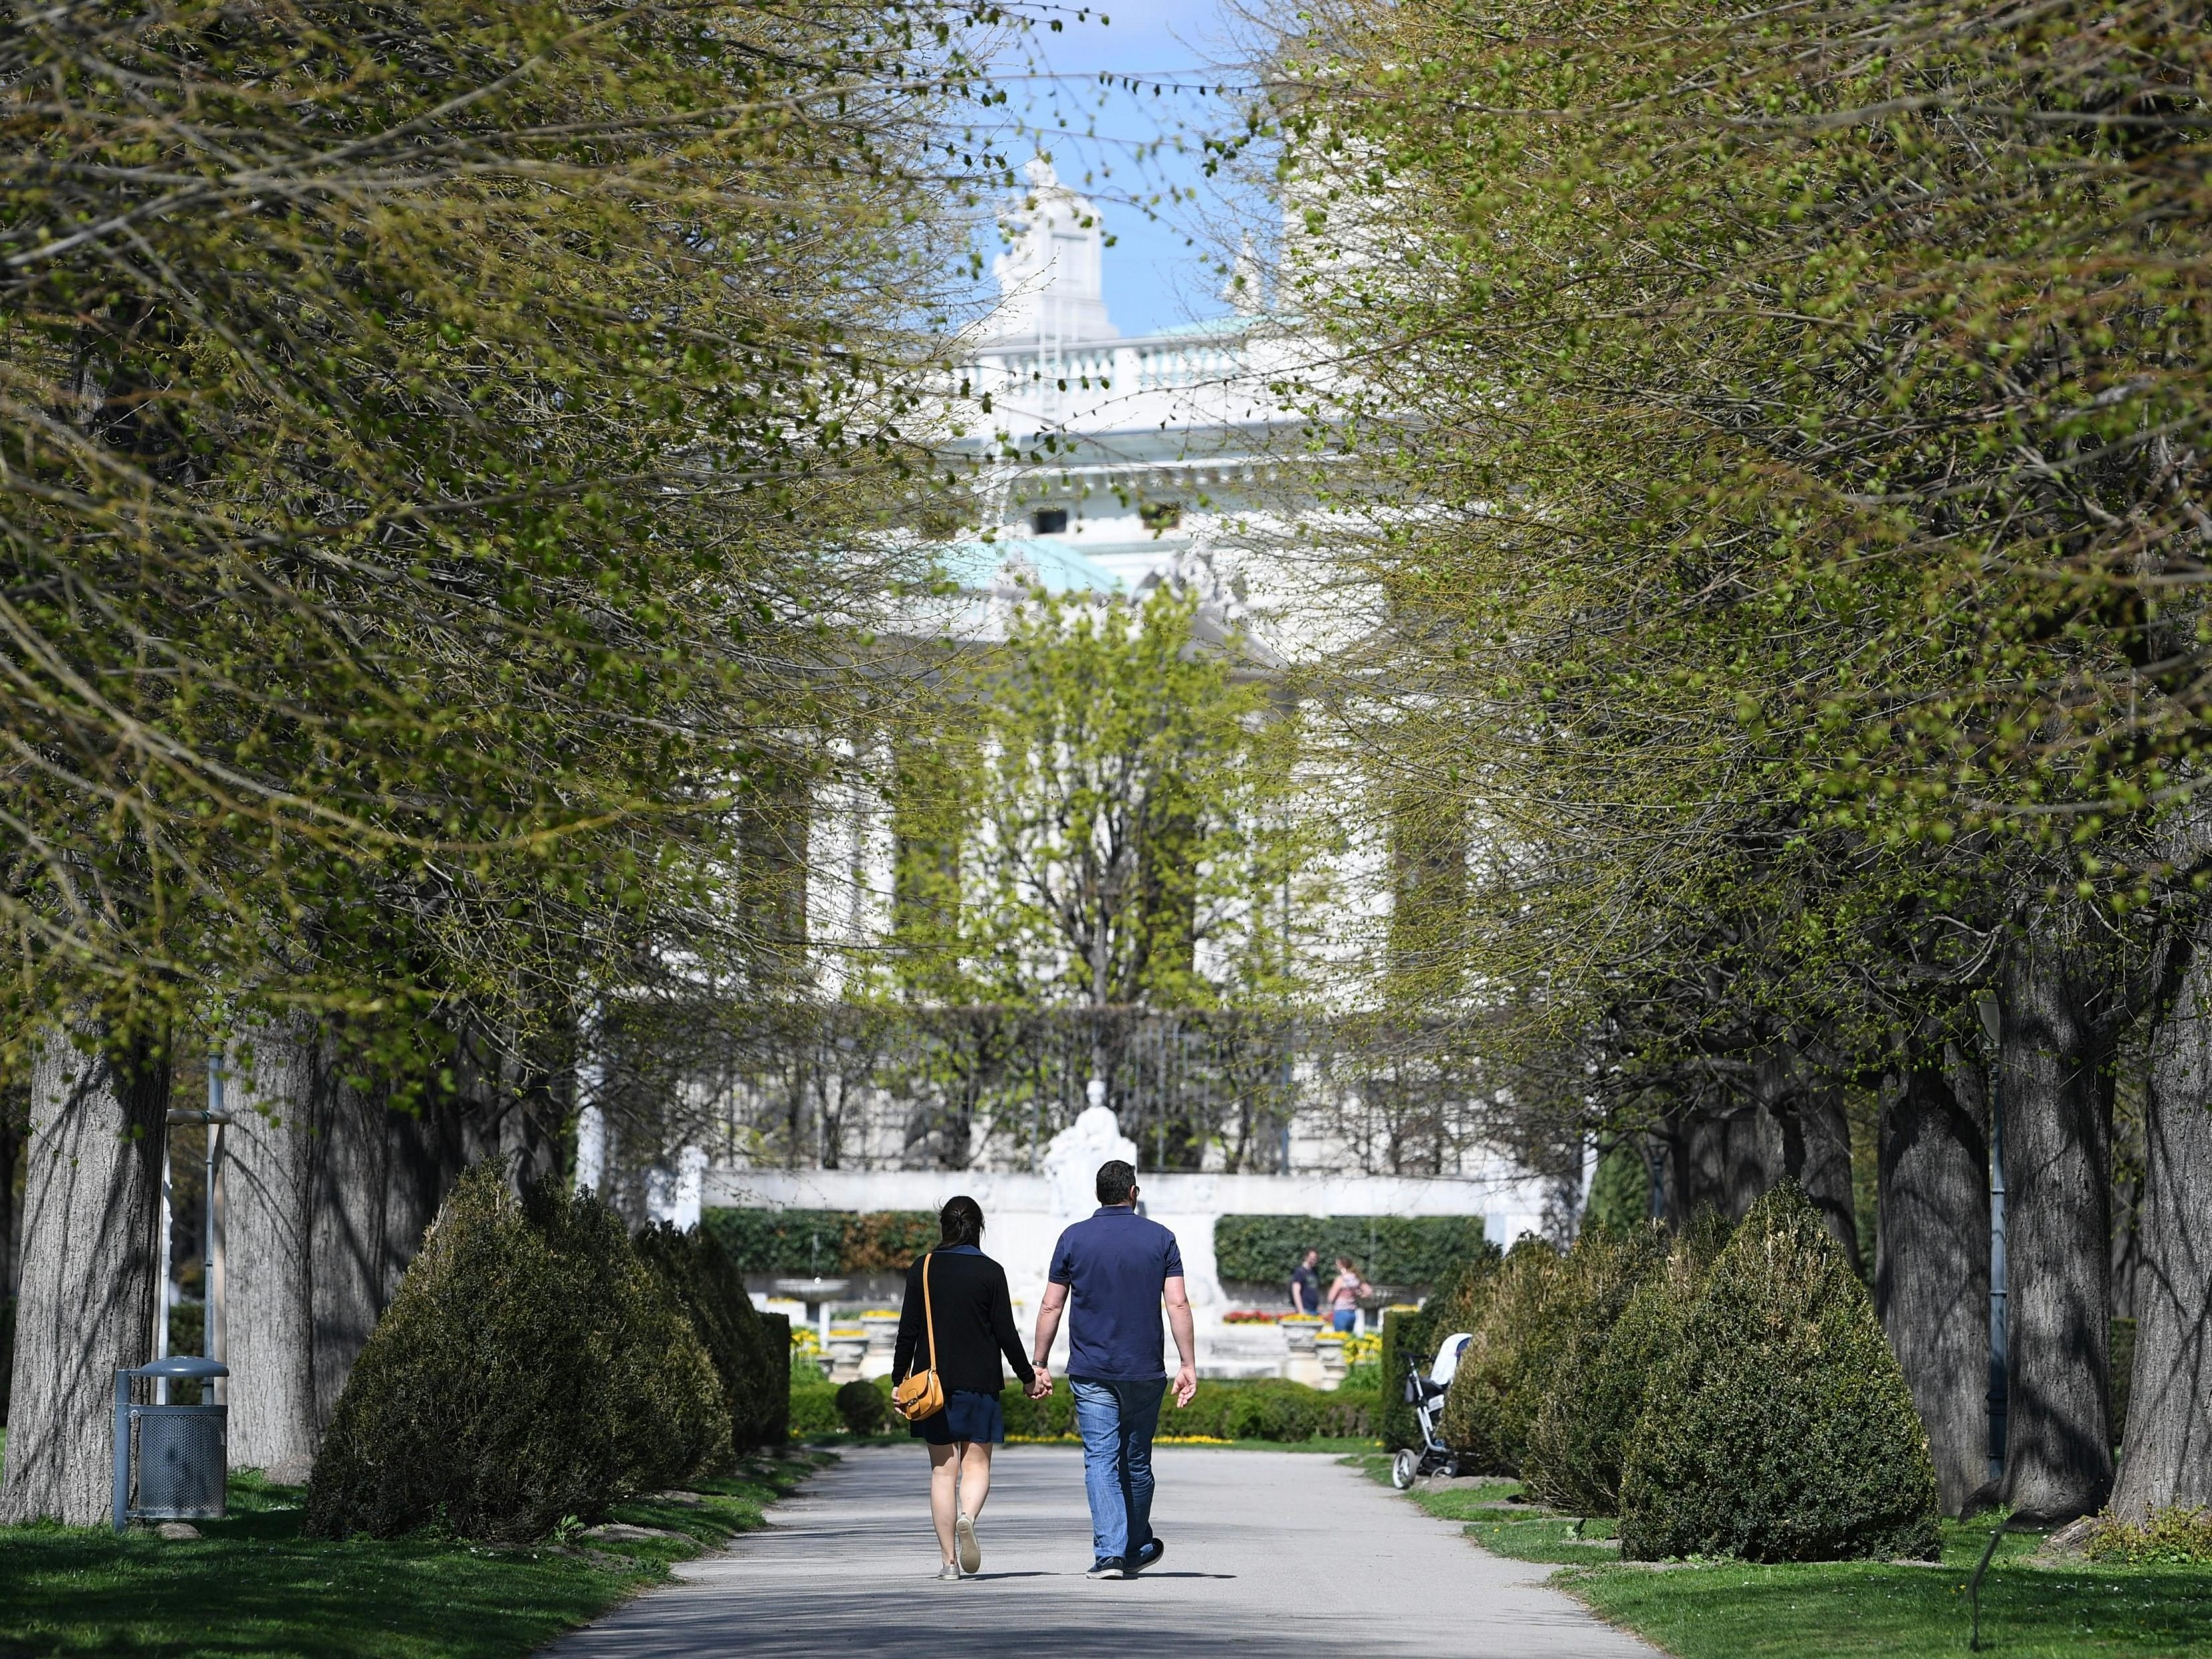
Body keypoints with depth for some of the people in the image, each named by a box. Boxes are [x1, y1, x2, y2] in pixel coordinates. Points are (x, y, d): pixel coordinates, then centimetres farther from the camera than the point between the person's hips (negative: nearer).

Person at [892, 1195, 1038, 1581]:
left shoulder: (922, 1270, 0)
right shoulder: (991, 1272, -3)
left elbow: (908, 1330, 0)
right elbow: (1006, 1332, -2)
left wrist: (900, 1379, 9)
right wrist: (1027, 1375, 10)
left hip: (933, 1381, 1)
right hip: (980, 1382, -1)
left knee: (943, 1470, 5)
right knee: (977, 1463, 7)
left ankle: (949, 1560, 1)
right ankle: (967, 1517, -25)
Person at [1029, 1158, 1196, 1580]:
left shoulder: (1074, 1238, 1)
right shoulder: (1160, 1238, 1)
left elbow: (1051, 1307, 2)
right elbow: (1178, 1304, -4)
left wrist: (1039, 1365, 8)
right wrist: (1189, 1365, -3)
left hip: (1090, 1371, -1)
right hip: (1144, 1371, 1)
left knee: (1101, 1461, -2)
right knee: (1137, 1462, 14)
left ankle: (1109, 1553, -14)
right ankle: (1137, 1549, 29)